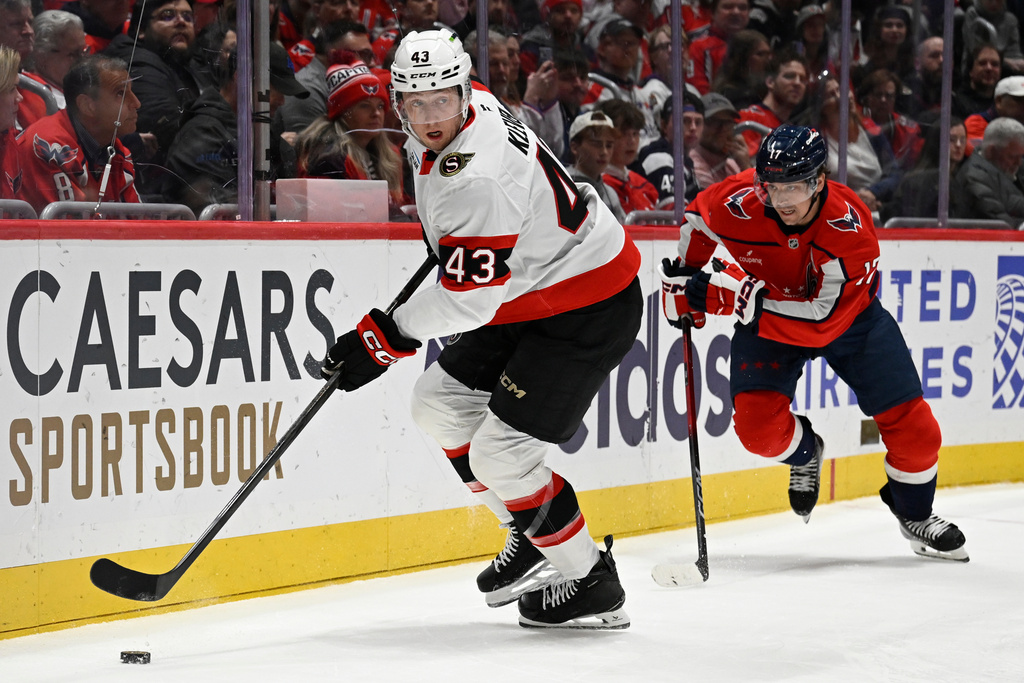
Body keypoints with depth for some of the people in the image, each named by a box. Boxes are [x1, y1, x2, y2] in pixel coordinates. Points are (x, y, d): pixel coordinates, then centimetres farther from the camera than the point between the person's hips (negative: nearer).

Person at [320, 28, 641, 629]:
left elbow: (469, 297, -28)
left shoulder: (478, 178, -31)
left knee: (500, 453, -13)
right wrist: (444, 233, 30)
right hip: (528, 296, 11)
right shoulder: (476, 106, -2)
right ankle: (532, 538, 23)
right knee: (440, 403, 12)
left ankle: (591, 585, 3)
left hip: (588, 310, -11)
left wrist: (385, 338, -20)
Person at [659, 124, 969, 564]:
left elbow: (821, 321, -40)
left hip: (847, 313, -1)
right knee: (756, 423, -21)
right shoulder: (739, 203, -28)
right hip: (765, 311, 1)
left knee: (911, 425, -4)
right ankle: (804, 453, 16)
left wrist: (744, 298, -44)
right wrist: (684, 278, -4)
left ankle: (914, 514, 26)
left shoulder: (849, 226, -35)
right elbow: (697, 218, 0)